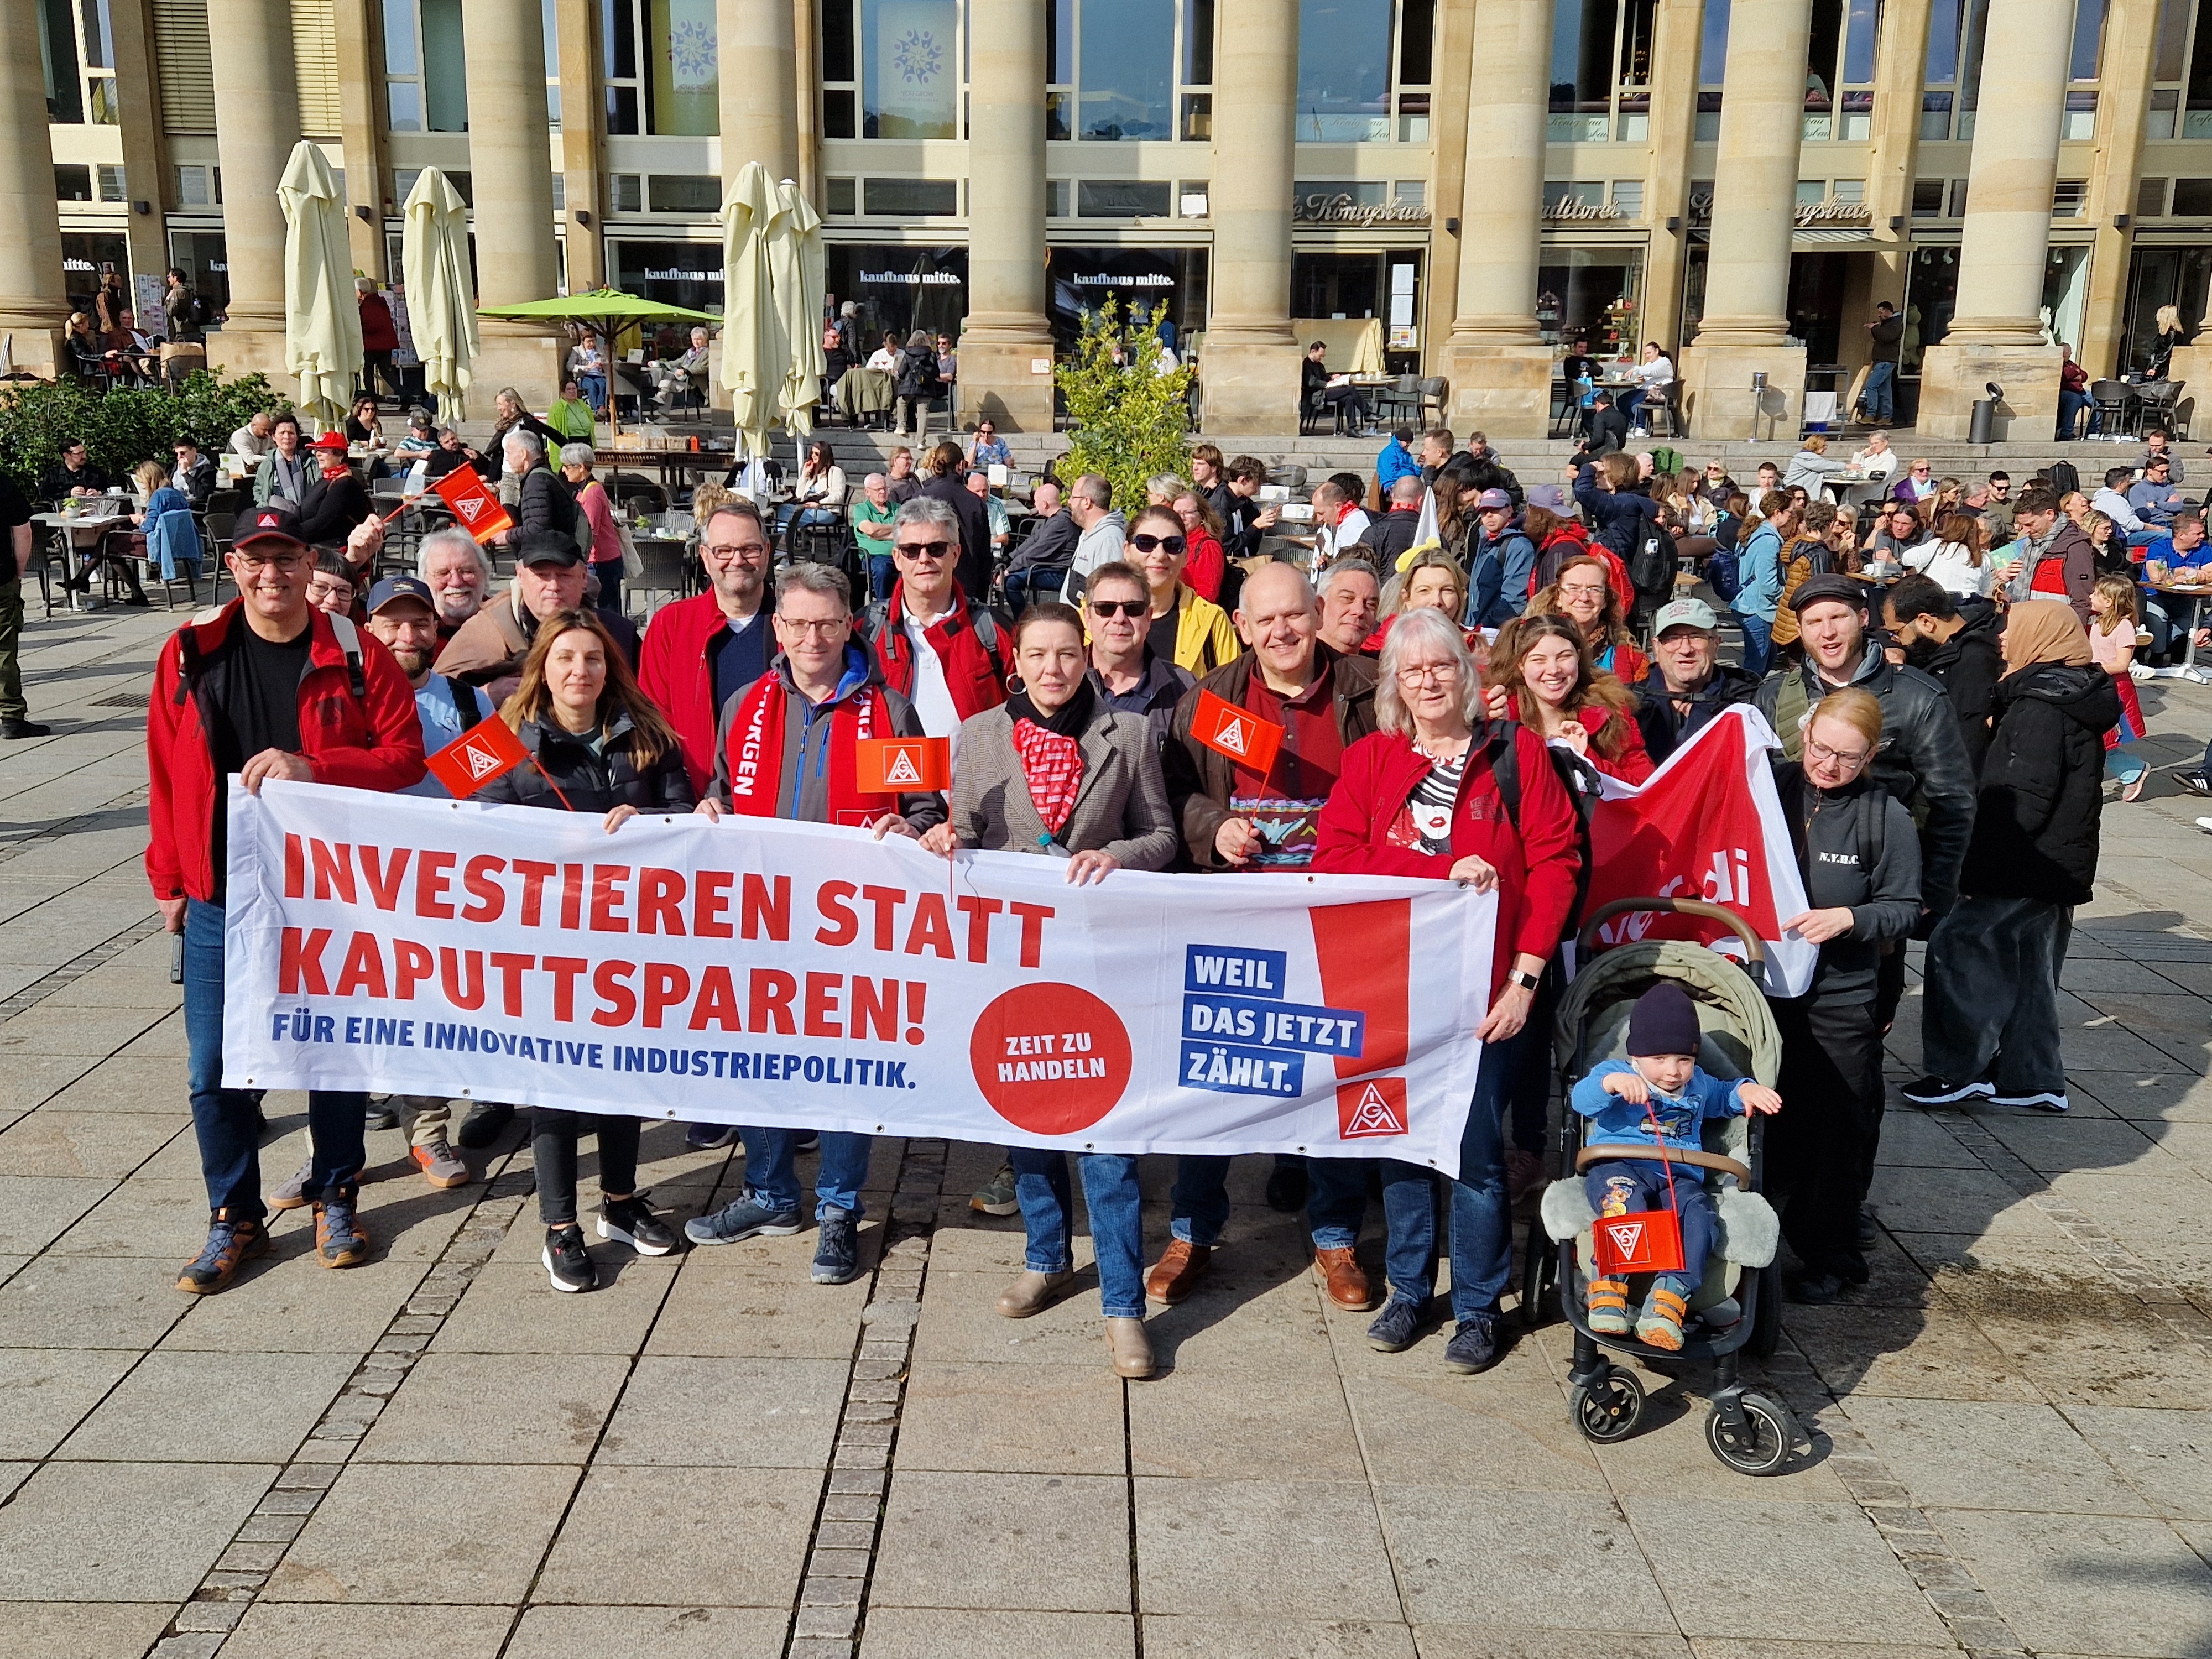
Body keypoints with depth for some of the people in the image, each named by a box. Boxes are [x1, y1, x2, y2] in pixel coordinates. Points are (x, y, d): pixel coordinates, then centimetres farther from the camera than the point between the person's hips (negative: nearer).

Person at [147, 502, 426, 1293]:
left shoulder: (355, 655, -5)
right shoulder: (190, 653, 1)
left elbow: (405, 755, -7)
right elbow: (166, 771, 6)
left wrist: (313, 768, -21)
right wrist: (169, 879, 7)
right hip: (219, 900, 1)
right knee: (215, 1066, 5)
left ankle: (335, 1199, 29)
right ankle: (234, 1219, 21)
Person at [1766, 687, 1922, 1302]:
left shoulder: (1887, 818, -5)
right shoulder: (1773, 787, -1)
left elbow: (1904, 909, -2)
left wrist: (1849, 918, -19)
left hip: (1841, 1002, -2)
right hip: (1760, 986, 2)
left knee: (1835, 1130, 6)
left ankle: (1829, 1258, 22)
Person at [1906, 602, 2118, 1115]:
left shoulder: (2040, 710, -18)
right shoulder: (2075, 698, 13)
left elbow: (2022, 804, -23)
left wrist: (1979, 869, -20)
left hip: (2027, 869, -10)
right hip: (2061, 867, 10)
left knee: (1956, 947, -7)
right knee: (2030, 971, 15)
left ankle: (1960, 1069, -4)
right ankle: (2032, 1077, 21)